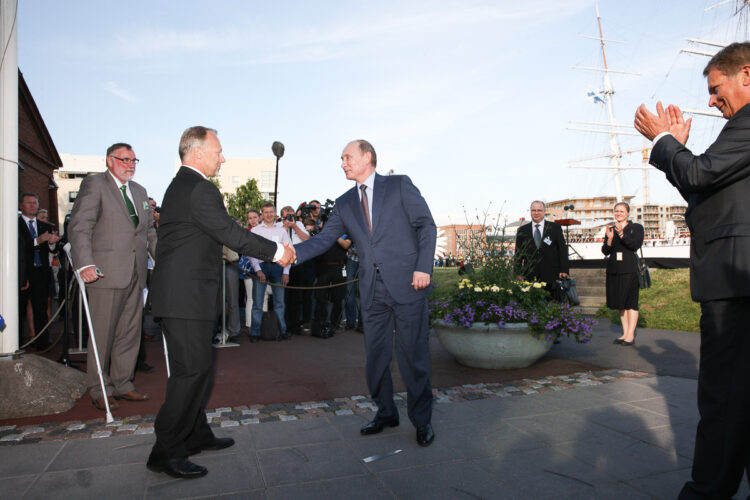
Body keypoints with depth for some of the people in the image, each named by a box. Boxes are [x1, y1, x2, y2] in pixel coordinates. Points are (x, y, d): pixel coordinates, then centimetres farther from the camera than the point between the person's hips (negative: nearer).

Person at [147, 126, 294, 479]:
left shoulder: (180, 185, 18)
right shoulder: (199, 188, -16)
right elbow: (231, 234, -19)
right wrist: (276, 251, -10)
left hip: (181, 293, 11)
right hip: (185, 295, -11)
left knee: (193, 367, 17)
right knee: (193, 368, -5)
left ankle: (195, 435, 29)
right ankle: (166, 452, 4)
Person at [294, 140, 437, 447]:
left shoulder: (399, 185, 3)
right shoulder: (345, 204, 14)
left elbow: (426, 225, -1)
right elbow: (323, 240, 7)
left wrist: (423, 267, -11)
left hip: (406, 283, -4)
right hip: (372, 290, 4)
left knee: (413, 355, 2)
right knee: (375, 355, 10)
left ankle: (422, 420, 20)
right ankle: (385, 413, 30)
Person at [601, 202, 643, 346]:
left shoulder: (636, 228, 4)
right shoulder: (610, 230, 14)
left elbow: (636, 245, -13)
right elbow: (605, 251, 5)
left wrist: (621, 234, -24)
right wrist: (609, 239, -14)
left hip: (629, 269, -4)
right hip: (614, 269, 4)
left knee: (631, 302, -4)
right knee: (620, 302, 8)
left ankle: (631, 335, -1)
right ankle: (625, 333, 15)